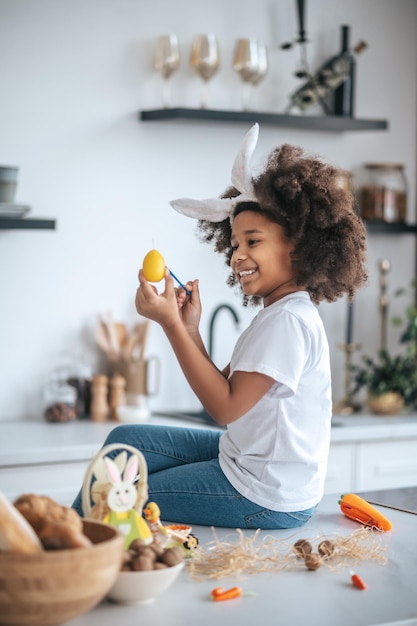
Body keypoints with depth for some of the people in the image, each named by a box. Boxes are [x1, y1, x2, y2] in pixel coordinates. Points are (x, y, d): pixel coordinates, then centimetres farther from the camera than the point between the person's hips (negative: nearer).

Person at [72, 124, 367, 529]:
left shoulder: (288, 320, -22)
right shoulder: (279, 313, 9)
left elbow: (226, 408, -24)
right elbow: (227, 394, 7)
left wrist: (171, 323, -22)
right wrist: (190, 329, -3)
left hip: (265, 498, -10)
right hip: (242, 458, 10)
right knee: (125, 440, 18)